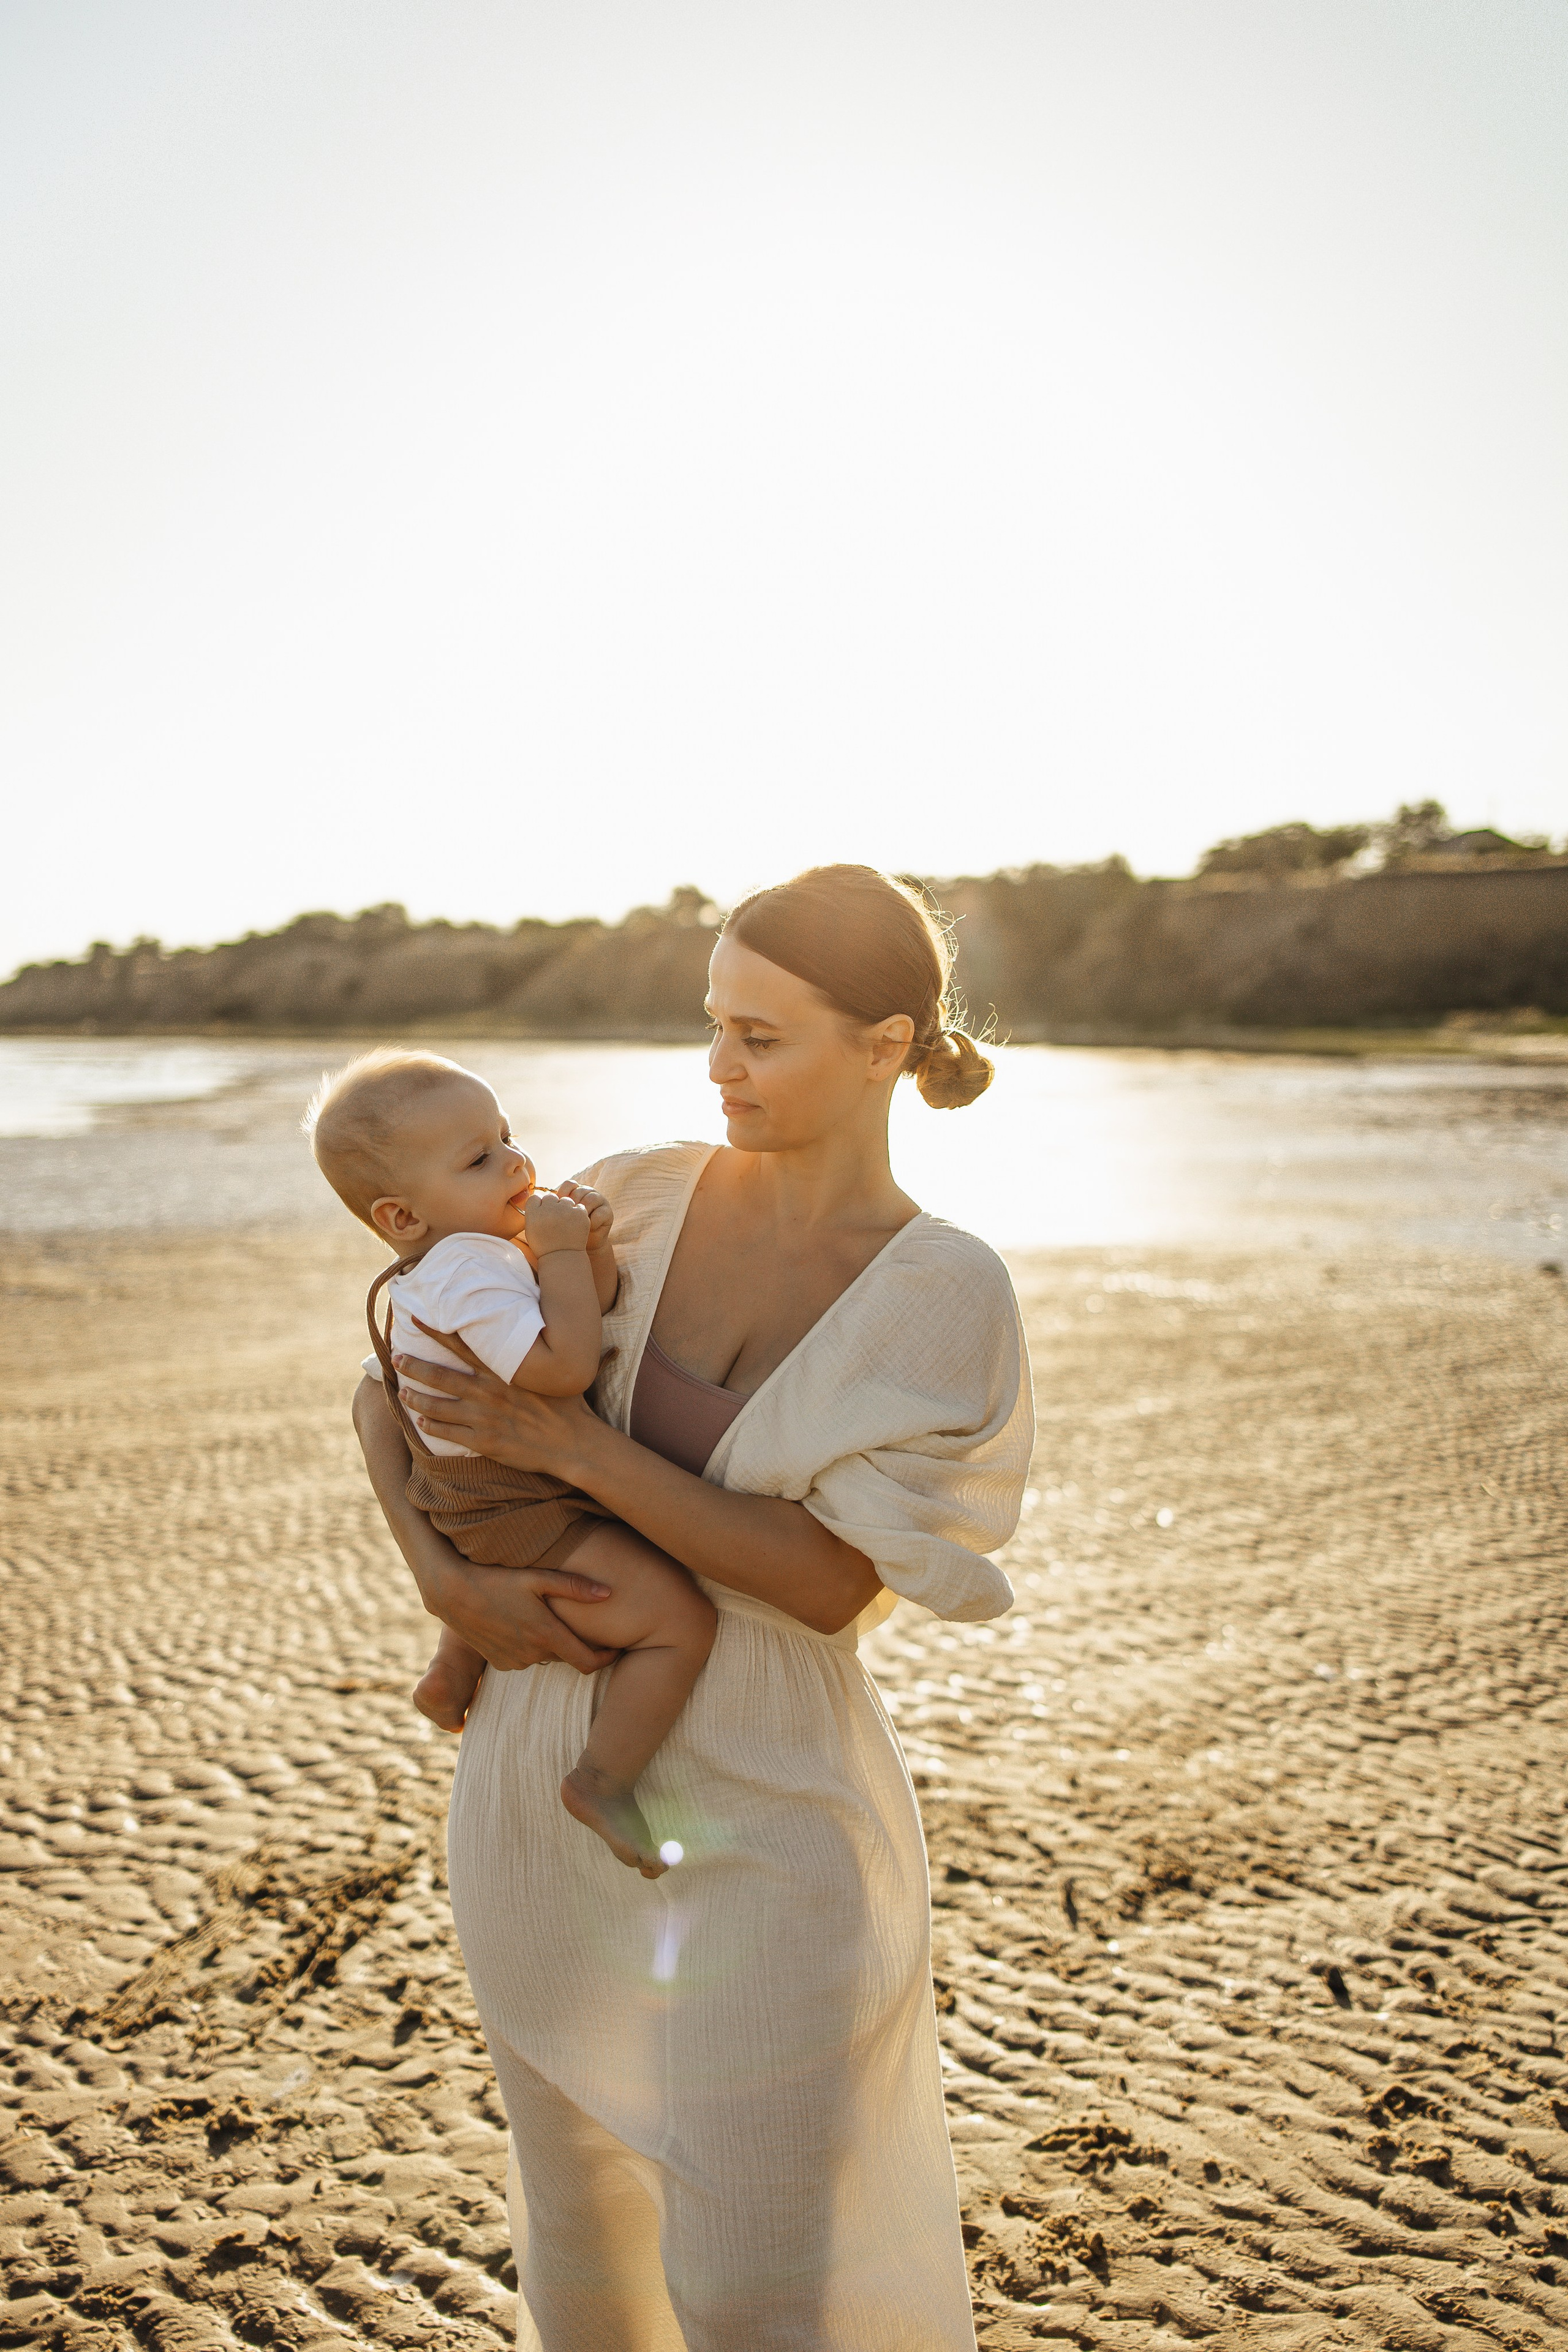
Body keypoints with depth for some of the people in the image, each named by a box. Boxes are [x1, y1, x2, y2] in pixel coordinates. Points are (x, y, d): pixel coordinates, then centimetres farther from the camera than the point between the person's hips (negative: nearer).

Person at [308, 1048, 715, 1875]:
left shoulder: (468, 1254, 7)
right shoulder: (470, 1274, -26)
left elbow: (599, 1308, 12)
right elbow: (564, 1365, -38)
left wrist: (593, 1246, -8)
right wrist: (561, 1250, -29)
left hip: (474, 1514, 11)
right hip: (524, 1524, -11)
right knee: (682, 1618, -17)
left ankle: (452, 1674, 47)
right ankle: (604, 1780, -9)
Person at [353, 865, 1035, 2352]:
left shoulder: (946, 1297, -12)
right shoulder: (634, 1202, -4)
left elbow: (833, 1582, -19)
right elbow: (391, 1392, 3)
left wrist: (572, 1446, -21)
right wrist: (443, 1576, -14)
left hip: (760, 1823, -4)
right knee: (587, 2225, 22)